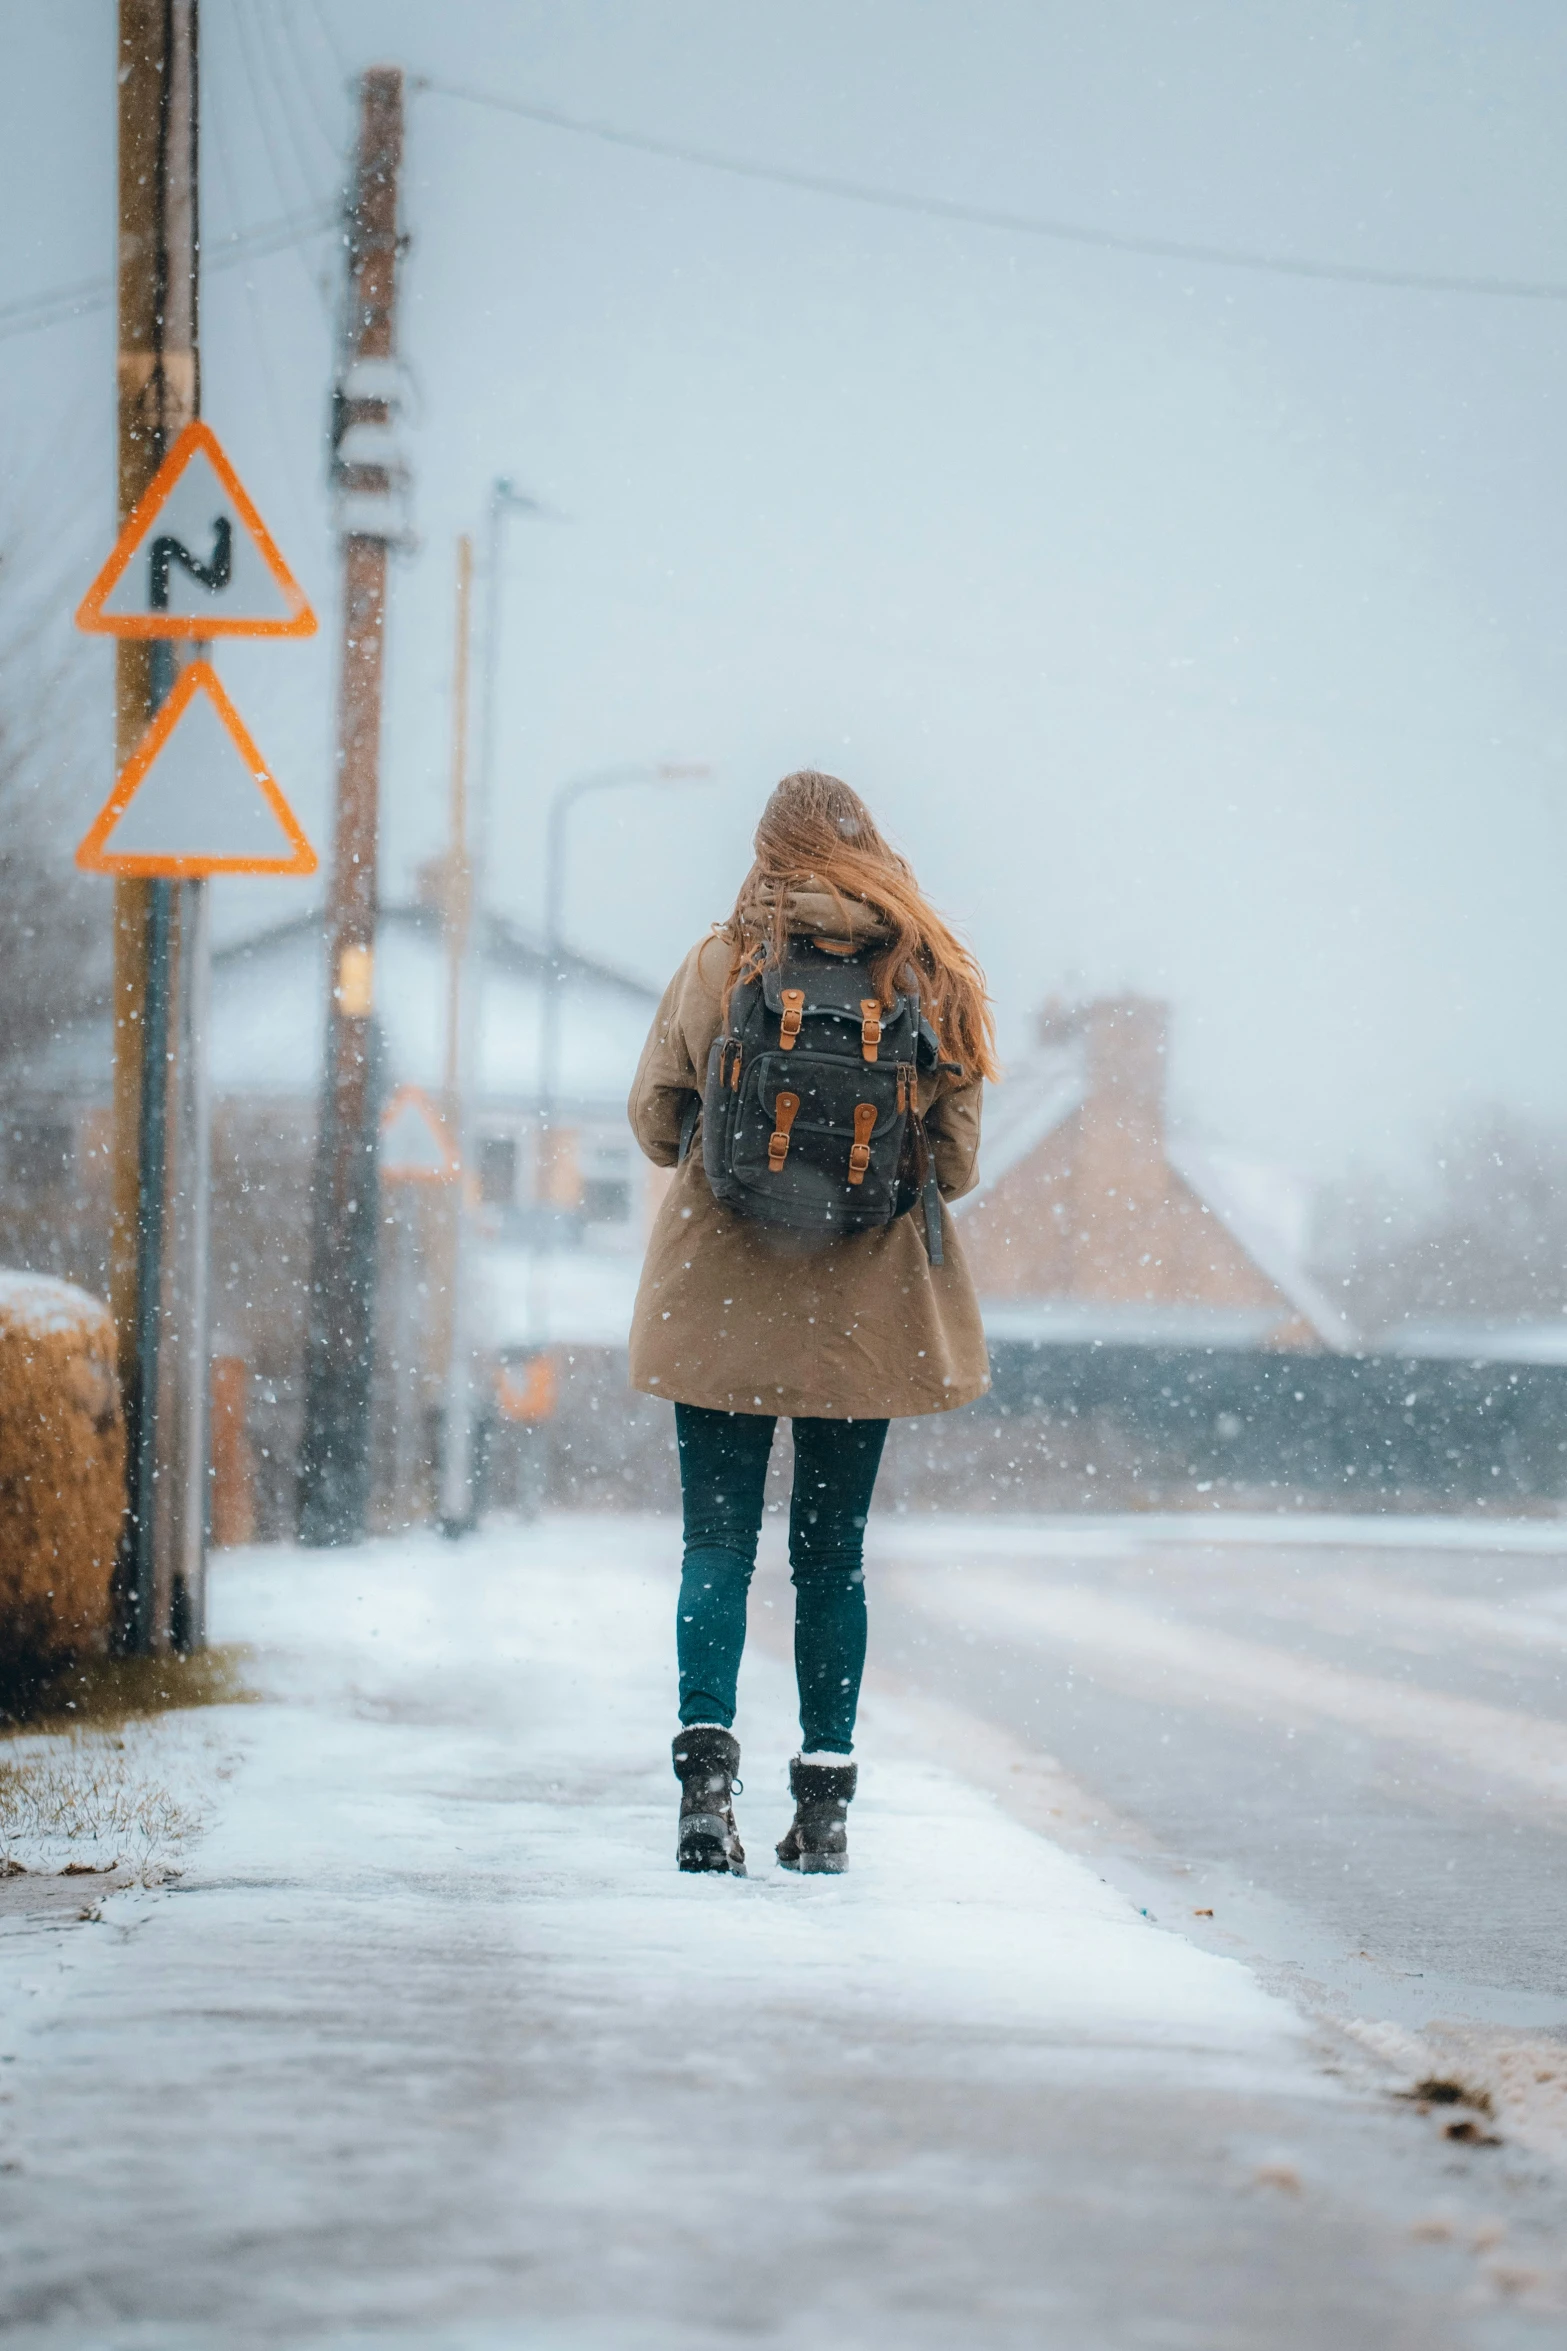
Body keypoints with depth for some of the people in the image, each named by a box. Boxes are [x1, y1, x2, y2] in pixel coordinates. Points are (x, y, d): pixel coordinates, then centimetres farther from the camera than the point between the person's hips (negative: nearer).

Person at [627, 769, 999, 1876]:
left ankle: (707, 1758, -17)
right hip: (869, 1311, 1)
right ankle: (825, 1802, 10)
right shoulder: (933, 977, -1)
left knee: (718, 1536, 1)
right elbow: (957, 1161, 3)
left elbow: (655, 1123, 3)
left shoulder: (717, 967, -5)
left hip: (723, 1297, -1)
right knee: (834, 1547, 10)